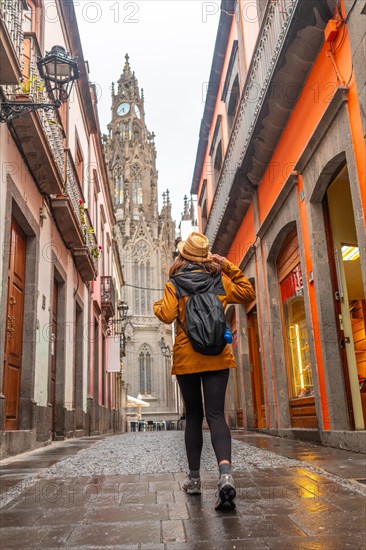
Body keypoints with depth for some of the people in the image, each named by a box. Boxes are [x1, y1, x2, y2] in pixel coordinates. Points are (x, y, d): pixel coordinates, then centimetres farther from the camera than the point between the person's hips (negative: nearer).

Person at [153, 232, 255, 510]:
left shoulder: (174, 285, -2)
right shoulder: (219, 281, 5)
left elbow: (167, 316, -12)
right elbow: (248, 294, 17)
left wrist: (157, 306, 9)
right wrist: (230, 268, 13)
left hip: (186, 359, -1)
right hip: (218, 358, 1)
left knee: (193, 417, 12)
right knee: (216, 415, -3)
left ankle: (194, 478, 19)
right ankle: (226, 473, -24)